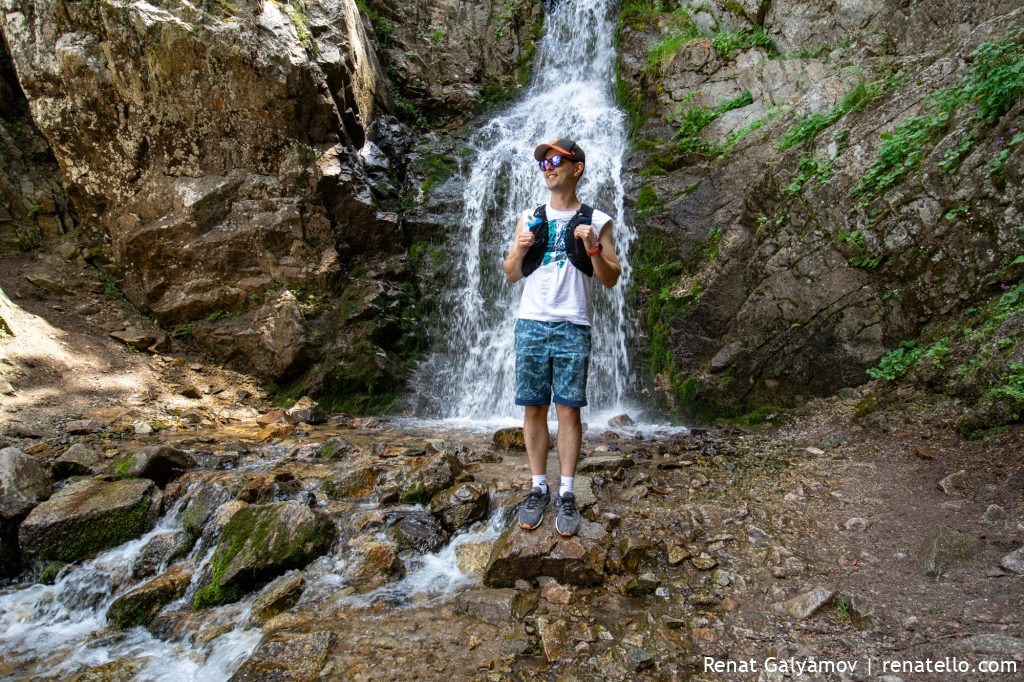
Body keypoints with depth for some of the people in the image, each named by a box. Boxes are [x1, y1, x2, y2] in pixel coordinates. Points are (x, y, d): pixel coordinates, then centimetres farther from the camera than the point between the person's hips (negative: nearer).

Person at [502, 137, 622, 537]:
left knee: (568, 410, -1)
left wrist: (593, 248, -13)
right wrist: (519, 251, -6)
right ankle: (539, 488, 16)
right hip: (531, 324, 2)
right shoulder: (529, 218, 14)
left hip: (573, 327, -2)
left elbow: (611, 280, 4)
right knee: (533, 408, 4)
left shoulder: (596, 221, 7)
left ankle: (566, 495, 9)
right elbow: (511, 276, 14)